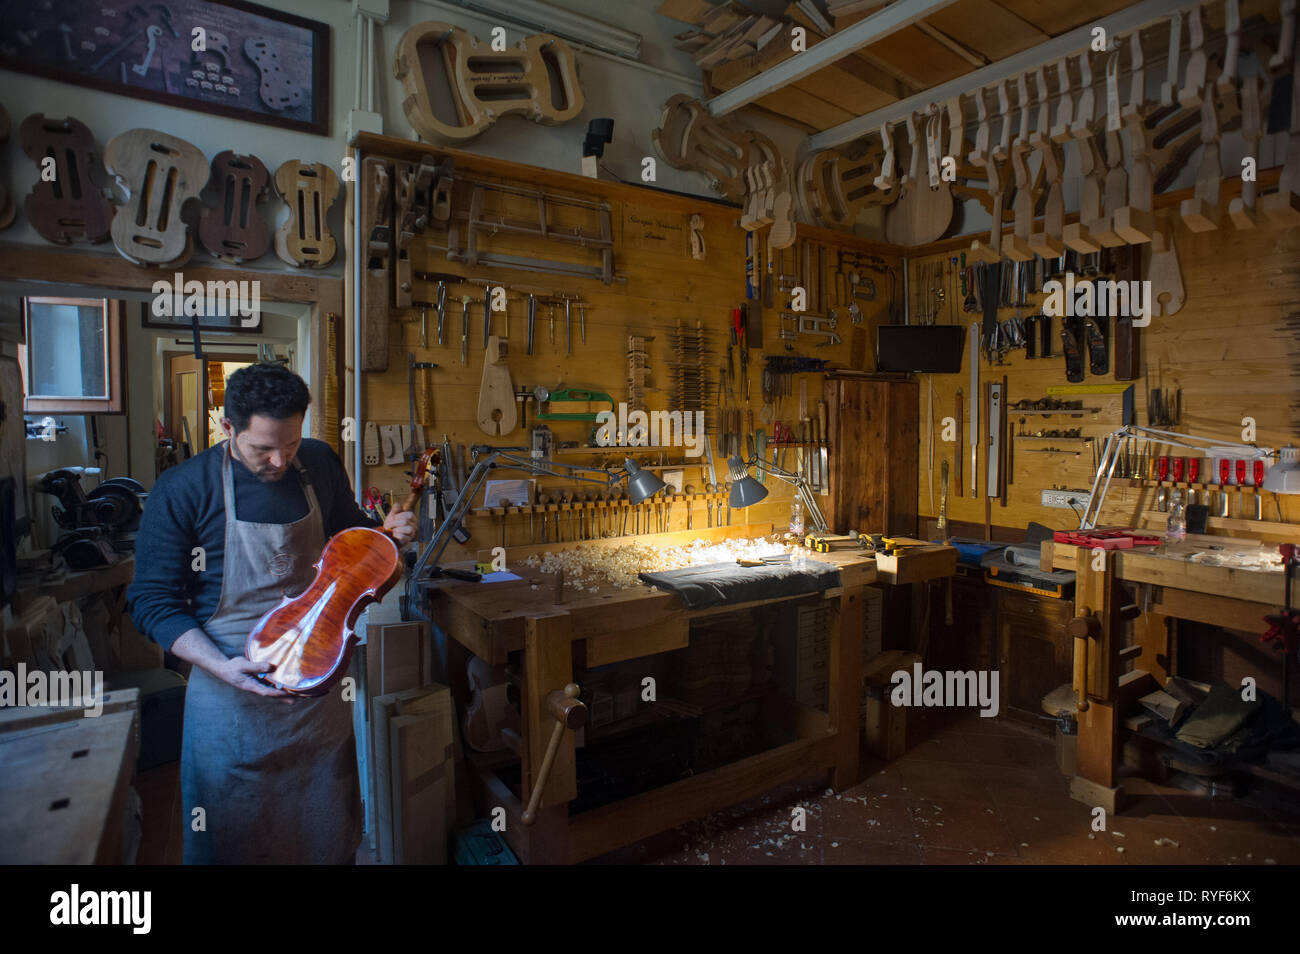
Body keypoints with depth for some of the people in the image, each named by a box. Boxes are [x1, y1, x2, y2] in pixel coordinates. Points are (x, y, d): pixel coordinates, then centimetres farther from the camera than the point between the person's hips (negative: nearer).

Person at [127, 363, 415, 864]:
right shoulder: (182, 490, -12)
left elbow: (348, 531, 16)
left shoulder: (320, 464, -2)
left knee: (329, 832, 20)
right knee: (233, 840, 15)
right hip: (232, 694, -3)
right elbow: (152, 600, -8)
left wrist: (385, 533, -7)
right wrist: (221, 666, -22)